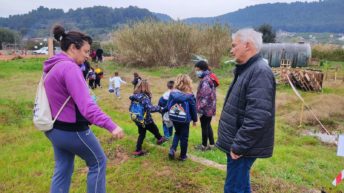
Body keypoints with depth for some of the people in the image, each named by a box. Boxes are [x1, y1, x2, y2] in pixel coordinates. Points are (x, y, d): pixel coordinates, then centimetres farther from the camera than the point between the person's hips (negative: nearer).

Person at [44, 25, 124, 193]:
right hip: (73, 130, -9)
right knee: (98, 162, 11)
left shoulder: (54, 67, 8)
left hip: (56, 128, 9)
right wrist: (111, 125, -36)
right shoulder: (70, 67, -22)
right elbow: (86, 105, -32)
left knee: (62, 170, 18)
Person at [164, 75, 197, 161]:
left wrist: (163, 110, 22)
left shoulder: (172, 93, -8)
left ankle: (172, 149, 11)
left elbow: (168, 106, 1)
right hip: (185, 120, -3)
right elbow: (193, 109, -8)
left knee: (177, 133, 27)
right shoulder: (190, 96, -15)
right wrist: (195, 120, 7)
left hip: (174, 118, 4)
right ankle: (183, 156, 24)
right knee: (184, 137, 12)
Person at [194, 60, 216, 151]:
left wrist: (200, 110, -20)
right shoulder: (209, 78, 11)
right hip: (210, 108, 10)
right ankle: (211, 144, 28)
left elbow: (204, 98, -25)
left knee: (204, 127, 5)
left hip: (206, 109, -10)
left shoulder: (205, 81, -22)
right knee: (208, 126, 19)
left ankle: (204, 146, 20)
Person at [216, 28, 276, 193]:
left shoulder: (260, 71, -21)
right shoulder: (247, 69, 12)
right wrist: (236, 143, 18)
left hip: (243, 147, -10)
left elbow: (257, 117, -29)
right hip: (238, 143, 10)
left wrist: (239, 146, -22)